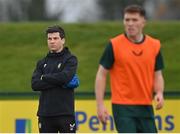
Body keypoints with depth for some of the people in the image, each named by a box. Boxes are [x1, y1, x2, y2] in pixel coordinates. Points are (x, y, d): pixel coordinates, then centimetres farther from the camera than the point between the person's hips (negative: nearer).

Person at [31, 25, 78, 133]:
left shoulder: (70, 59, 1)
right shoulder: (42, 63, 14)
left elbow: (65, 77, -18)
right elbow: (35, 84, -2)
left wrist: (44, 77, -4)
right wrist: (58, 82, -12)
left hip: (65, 113, -5)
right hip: (45, 114, 5)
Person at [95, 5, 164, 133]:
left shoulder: (154, 45, 5)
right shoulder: (114, 45, -5)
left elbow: (157, 75, 13)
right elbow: (101, 74, -2)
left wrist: (159, 93, -8)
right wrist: (100, 105, -8)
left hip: (146, 107, 4)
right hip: (123, 106, -4)